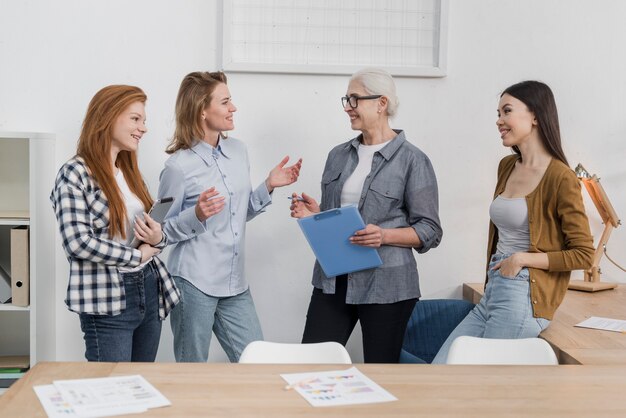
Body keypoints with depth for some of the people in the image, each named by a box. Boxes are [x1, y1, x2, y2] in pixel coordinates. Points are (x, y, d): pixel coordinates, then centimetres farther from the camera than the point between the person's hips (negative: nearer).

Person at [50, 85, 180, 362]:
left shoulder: (129, 172, 13)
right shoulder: (75, 173, -10)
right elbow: (77, 242, -19)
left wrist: (157, 239, -5)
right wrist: (138, 255, -12)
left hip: (149, 289, 7)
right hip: (108, 301, -7)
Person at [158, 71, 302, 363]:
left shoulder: (238, 151, 8)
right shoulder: (179, 166, -11)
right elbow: (164, 231, -6)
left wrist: (269, 186, 5)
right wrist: (197, 215, -23)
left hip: (234, 283, 6)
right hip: (193, 283, -6)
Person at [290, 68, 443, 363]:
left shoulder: (412, 161, -6)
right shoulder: (338, 155, 12)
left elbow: (430, 231, -6)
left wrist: (384, 235, -21)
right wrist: (314, 215, 1)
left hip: (385, 284, -5)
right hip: (333, 279, 5)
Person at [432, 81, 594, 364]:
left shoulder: (560, 178, -11)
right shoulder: (507, 167, 13)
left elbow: (583, 254, -10)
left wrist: (522, 258, -13)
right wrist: (491, 277, 13)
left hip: (524, 297, -8)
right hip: (493, 293, 8)